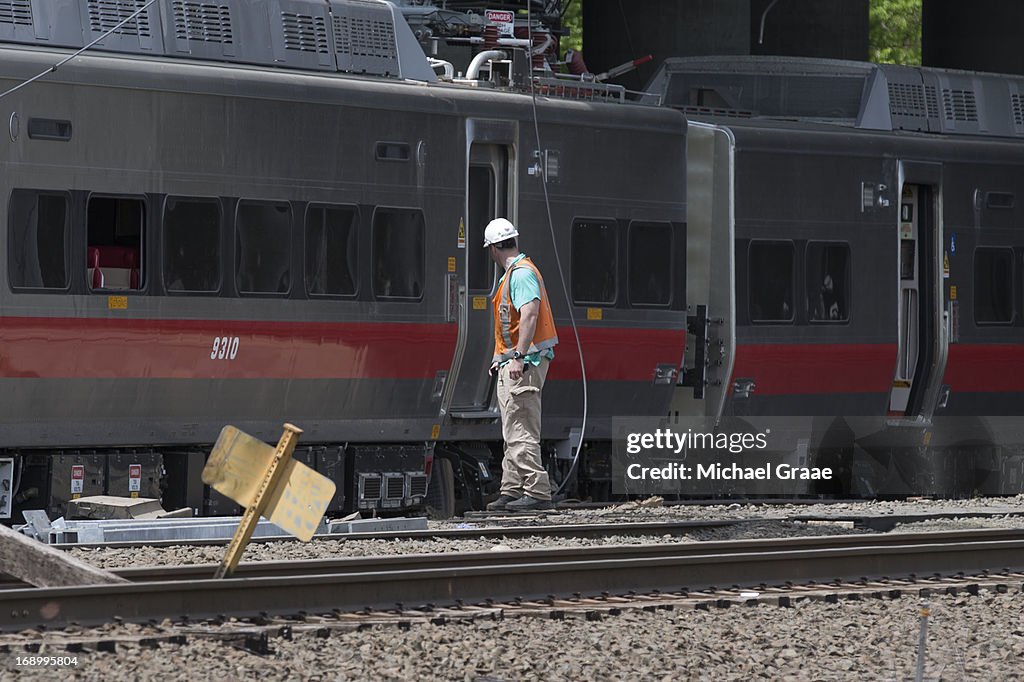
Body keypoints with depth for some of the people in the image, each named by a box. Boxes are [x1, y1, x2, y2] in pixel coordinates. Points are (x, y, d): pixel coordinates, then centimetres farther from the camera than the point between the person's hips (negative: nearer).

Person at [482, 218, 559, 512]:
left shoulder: (521, 273, -14)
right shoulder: (513, 273, 19)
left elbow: (530, 314, -25)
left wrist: (518, 357, -28)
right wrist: (501, 358, 25)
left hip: (524, 362, -11)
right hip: (511, 363, 11)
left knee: (522, 432, -12)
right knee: (513, 433, 13)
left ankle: (537, 492, -12)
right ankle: (512, 492, 16)